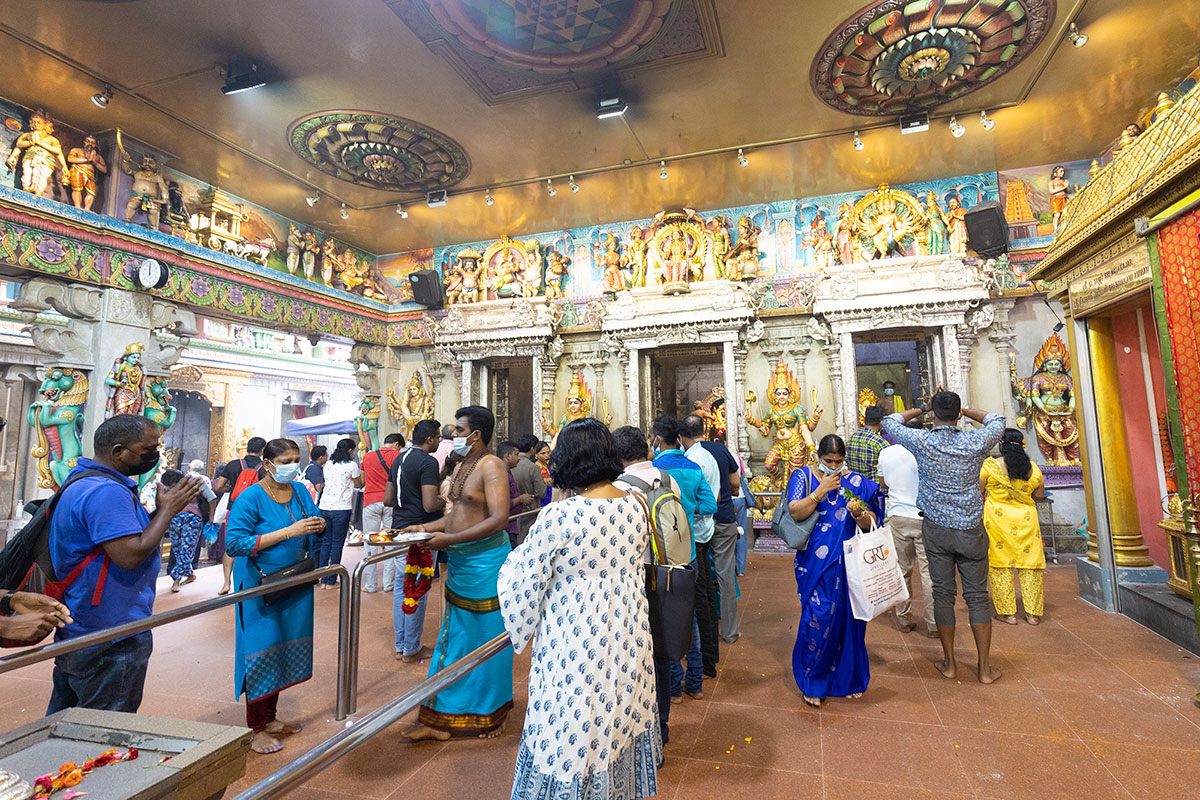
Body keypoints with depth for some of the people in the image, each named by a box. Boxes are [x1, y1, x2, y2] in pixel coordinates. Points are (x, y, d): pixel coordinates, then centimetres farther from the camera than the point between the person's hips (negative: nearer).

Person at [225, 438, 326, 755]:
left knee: (285, 649, 15)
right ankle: (255, 730, 18)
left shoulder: (300, 491, 2)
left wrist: (318, 525, -12)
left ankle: (270, 717, 33)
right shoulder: (251, 497, -15)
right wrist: (288, 531, -27)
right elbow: (234, 543, -22)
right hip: (261, 586, -6)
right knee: (261, 653, 1)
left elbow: (318, 521, 13)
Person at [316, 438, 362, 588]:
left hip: (324, 507, 6)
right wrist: (362, 474, 26)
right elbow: (358, 485, 6)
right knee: (337, 544, 3)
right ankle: (331, 581, 6)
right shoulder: (352, 465, -6)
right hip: (341, 508, -5)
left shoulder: (328, 464, 11)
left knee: (325, 542, 13)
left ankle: (323, 580, 16)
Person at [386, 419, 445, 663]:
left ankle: (400, 645, 24)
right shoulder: (428, 462, -16)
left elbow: (388, 499, 14)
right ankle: (412, 649, 13)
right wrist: (443, 501, -4)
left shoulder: (399, 459, 11)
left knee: (401, 586, 14)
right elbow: (429, 505, -24)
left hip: (399, 531, 9)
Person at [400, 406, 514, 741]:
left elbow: (499, 519, -25)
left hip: (484, 563, -8)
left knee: (486, 639, 8)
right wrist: (426, 527, 6)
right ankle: (440, 718, 27)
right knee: (453, 639, 15)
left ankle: (491, 713, 28)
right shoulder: (460, 466, 11)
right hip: (459, 563, 8)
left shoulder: (491, 466, -17)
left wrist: (449, 539, -25)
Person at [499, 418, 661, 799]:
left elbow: (524, 589, -12)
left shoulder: (558, 517, -21)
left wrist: (515, 560, 9)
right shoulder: (636, 506, -4)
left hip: (578, 648, -6)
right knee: (621, 719, 24)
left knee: (574, 734, 12)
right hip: (629, 639, 6)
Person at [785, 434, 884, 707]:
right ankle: (812, 683, 13)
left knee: (849, 618, 8)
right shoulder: (803, 476, 0)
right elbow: (794, 512, -13)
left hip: (849, 563, 2)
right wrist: (821, 490, -17)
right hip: (815, 564, -2)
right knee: (818, 618, -6)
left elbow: (870, 524, 2)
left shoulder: (856, 482, 3)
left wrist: (859, 514, -19)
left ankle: (848, 678, 31)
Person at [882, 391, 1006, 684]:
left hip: (936, 528, 0)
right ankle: (985, 667, 17)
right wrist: (965, 411, 17)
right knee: (977, 596, 8)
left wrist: (921, 409, 17)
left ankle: (949, 662, 19)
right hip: (971, 529, 1)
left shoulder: (922, 441, -10)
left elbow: (890, 422, 7)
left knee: (943, 594, 8)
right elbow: (997, 421, 15)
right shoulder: (975, 442, -7)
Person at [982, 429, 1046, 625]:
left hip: (997, 519, -3)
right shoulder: (1033, 468, 0)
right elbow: (1039, 495, 11)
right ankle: (1033, 613, 18)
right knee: (1030, 565, 12)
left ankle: (1007, 613, 11)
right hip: (1026, 520, 3)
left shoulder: (990, 465, -10)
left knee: (1000, 565, 6)